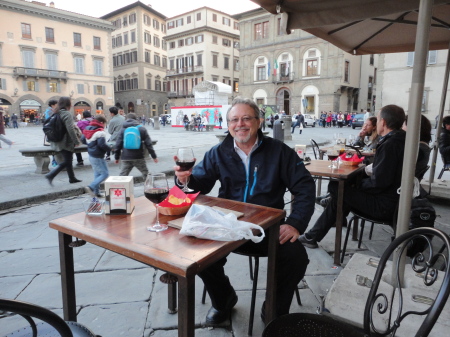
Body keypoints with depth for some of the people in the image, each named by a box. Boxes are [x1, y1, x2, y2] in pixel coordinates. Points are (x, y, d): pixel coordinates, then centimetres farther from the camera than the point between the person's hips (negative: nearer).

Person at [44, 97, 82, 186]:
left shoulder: (57, 114, 10)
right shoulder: (67, 114, -15)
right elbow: (70, 129, -22)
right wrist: (76, 141, -16)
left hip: (58, 142, 9)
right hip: (66, 143, -9)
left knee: (68, 161, 17)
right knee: (67, 162, 0)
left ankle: (72, 178, 25)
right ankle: (50, 175, -8)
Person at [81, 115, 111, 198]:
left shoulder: (88, 129, 9)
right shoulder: (100, 132, -18)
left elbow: (83, 140, 17)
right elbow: (102, 144, -27)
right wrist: (109, 148, -12)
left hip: (91, 155, 10)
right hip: (97, 157, -10)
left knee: (97, 173, 19)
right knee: (105, 174, -2)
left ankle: (96, 192, 24)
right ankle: (91, 187, -12)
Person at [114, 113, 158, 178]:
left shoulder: (123, 130, 5)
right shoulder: (142, 129, 3)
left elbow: (118, 145, 4)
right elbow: (148, 144, 1)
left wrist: (117, 157, 12)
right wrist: (154, 156, 6)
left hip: (125, 158, 1)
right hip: (138, 157, -1)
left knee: (122, 175, 4)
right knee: (146, 173, 15)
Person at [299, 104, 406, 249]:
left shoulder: (389, 145, -21)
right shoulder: (400, 140, 9)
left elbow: (378, 182, -26)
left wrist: (359, 184, -8)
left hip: (384, 206, -9)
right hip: (394, 200, 10)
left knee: (335, 187, -3)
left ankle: (312, 237, 11)